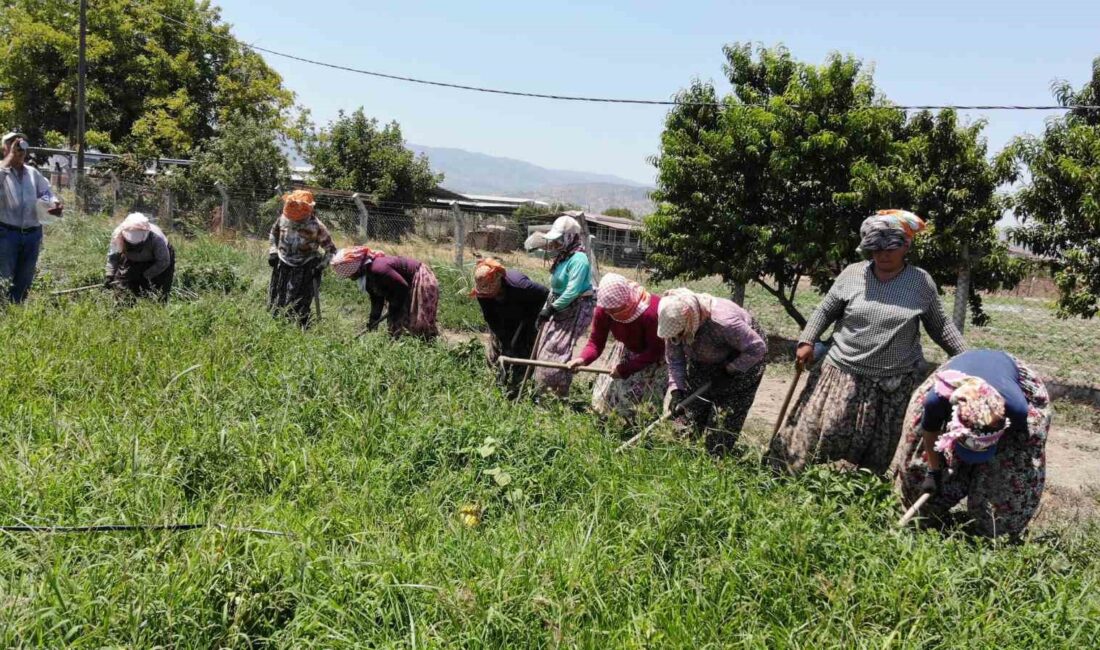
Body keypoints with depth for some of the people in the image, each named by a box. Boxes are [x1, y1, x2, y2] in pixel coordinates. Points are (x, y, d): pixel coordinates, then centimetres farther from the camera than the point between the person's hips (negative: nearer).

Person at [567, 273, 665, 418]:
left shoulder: (650, 312, -38)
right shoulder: (603, 310, -24)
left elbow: (655, 351, -27)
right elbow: (596, 341, -16)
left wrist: (625, 369, -29)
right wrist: (583, 359, -37)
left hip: (654, 357, -5)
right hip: (627, 351, 5)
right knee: (608, 395, 9)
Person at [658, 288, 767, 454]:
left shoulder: (723, 321, -43)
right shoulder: (674, 321, -24)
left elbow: (757, 348, -31)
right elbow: (674, 359, -11)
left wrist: (729, 370, -26)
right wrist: (676, 389, -23)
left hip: (742, 360, -6)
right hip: (703, 362, 6)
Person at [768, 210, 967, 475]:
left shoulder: (922, 282, -2)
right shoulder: (853, 274, -1)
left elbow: (939, 326, 8)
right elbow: (825, 310, 9)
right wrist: (807, 341, -1)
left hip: (896, 383, 0)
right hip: (845, 373, 0)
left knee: (878, 451, 7)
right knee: (819, 433, 2)